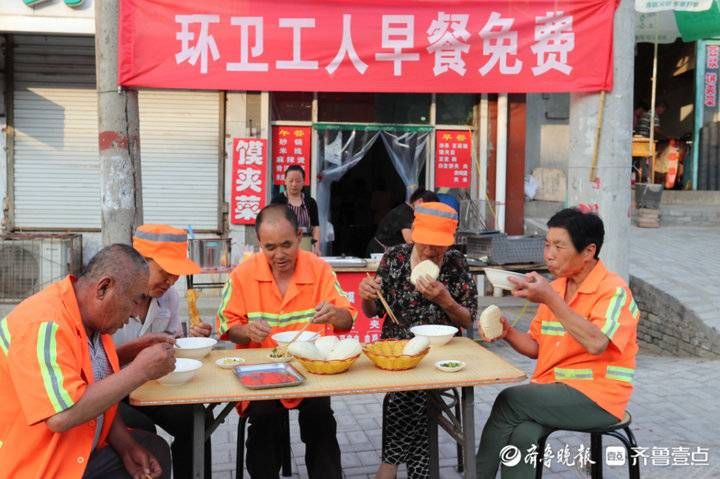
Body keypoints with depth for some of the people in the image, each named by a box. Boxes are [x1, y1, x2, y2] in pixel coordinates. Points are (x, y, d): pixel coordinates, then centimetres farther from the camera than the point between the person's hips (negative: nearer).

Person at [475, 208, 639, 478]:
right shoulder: (555, 287, 10)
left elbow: (596, 343, -28)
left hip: (596, 397, -5)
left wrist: (549, 299, -28)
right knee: (522, 436, -24)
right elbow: (537, 347, 14)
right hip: (552, 391, 6)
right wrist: (508, 333, -6)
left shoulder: (613, 290, -11)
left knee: (508, 401, -21)